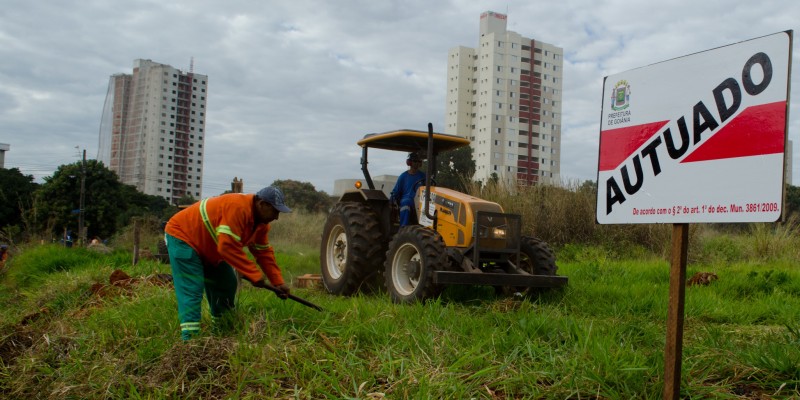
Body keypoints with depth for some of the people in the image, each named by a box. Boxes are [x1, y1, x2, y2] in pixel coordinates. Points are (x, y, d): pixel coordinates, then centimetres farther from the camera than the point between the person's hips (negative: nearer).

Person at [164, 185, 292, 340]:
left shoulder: (261, 222, -3)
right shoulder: (237, 207, -35)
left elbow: (264, 253, 3)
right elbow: (228, 247, -38)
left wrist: (278, 282, -5)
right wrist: (254, 275, -32)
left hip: (208, 249, 10)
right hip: (181, 236, -10)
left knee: (227, 284, 10)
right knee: (191, 289, -19)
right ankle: (189, 337, -20)